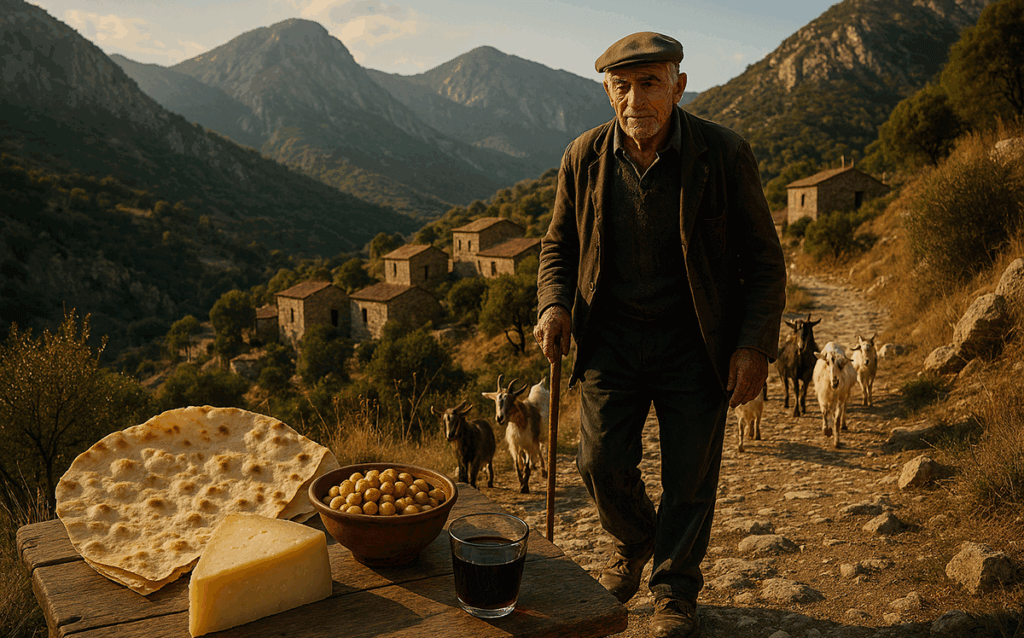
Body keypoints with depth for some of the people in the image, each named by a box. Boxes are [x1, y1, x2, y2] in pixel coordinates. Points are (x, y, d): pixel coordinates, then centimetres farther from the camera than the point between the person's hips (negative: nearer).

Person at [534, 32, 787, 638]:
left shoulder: (724, 154, -9)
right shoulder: (585, 156, -2)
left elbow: (764, 258, -3)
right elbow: (560, 244, 11)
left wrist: (755, 344, -12)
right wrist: (555, 304, -8)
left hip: (694, 342, -2)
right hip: (611, 334, 2)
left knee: (690, 474, 4)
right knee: (602, 461, -1)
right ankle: (634, 542, 33)